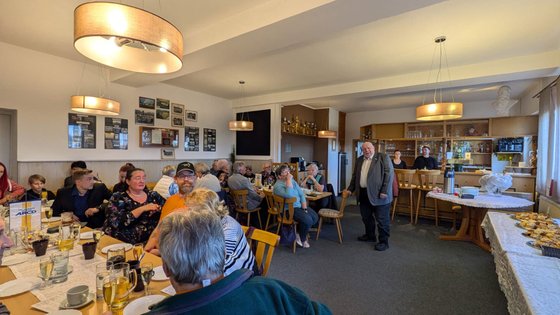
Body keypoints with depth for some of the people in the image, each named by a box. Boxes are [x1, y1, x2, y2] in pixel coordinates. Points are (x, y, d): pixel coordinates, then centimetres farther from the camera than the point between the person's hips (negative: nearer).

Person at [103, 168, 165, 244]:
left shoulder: (153, 195, 8)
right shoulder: (118, 198, 0)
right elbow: (117, 222, -14)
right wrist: (142, 209, -20)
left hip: (152, 240, 1)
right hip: (125, 243, -1)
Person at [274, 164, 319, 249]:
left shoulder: (292, 180, 6)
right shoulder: (278, 186, -18)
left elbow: (301, 194, 5)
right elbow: (289, 195, -36)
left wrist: (304, 208, -4)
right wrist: (288, 180, -31)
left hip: (299, 206, 8)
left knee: (315, 217, -6)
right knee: (308, 220, -23)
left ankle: (299, 232, 14)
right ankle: (303, 239, 7)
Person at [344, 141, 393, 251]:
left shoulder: (383, 157, -5)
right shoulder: (359, 160, 13)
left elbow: (389, 174, -12)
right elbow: (355, 176, 19)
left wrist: (385, 191, -18)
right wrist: (350, 189, 14)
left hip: (379, 194, -6)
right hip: (363, 194, 7)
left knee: (382, 219, 3)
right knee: (366, 217, 17)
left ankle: (384, 241, 16)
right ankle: (370, 235, 36)